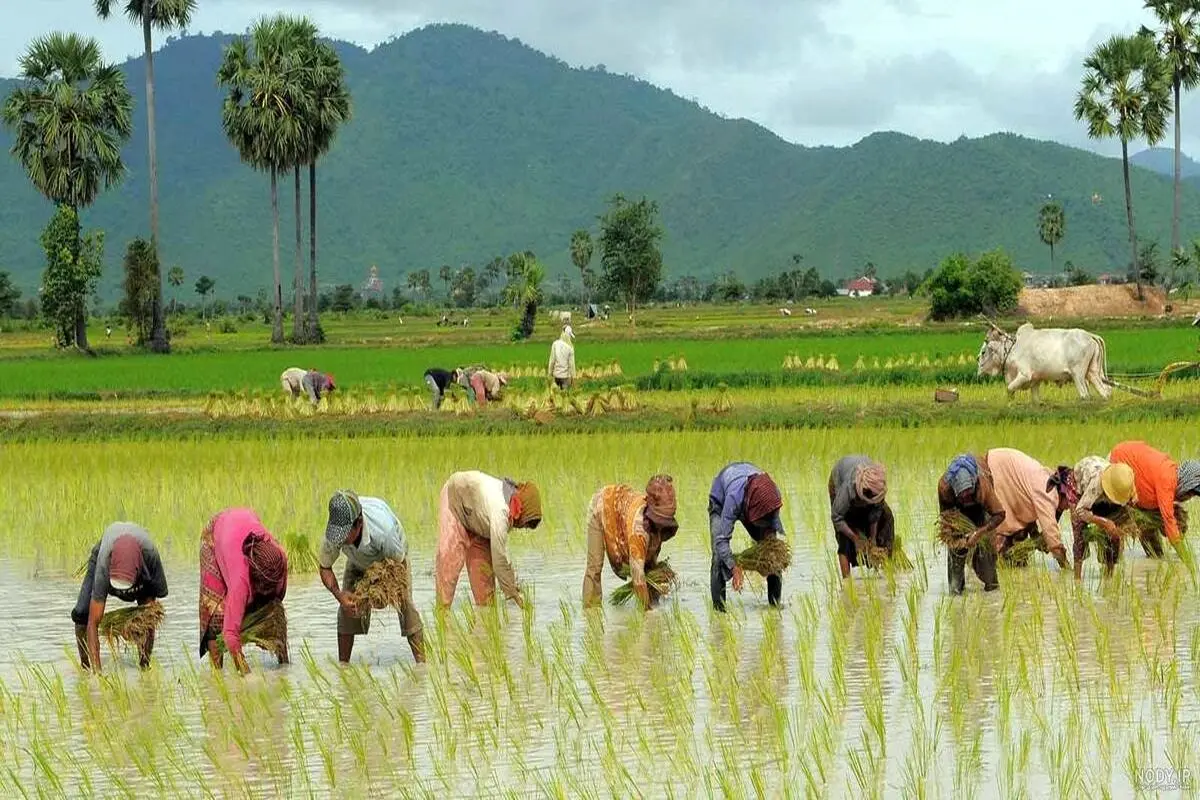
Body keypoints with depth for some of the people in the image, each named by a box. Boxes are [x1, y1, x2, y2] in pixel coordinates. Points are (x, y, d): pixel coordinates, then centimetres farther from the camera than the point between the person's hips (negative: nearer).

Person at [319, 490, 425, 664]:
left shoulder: (383, 530, -47)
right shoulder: (333, 534, -38)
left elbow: (399, 564, -27)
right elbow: (325, 568, -19)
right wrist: (338, 594, -36)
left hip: (393, 555, -3)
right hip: (358, 562, 3)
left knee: (405, 604, -16)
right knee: (347, 607, -11)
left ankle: (421, 661, -12)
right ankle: (342, 664, -3)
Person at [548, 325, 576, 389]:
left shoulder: (555, 344, -8)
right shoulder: (570, 347, -14)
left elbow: (552, 360, -4)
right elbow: (571, 363, -11)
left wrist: (550, 374, 5)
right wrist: (573, 377, -1)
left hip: (556, 374, 3)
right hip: (565, 375, -3)